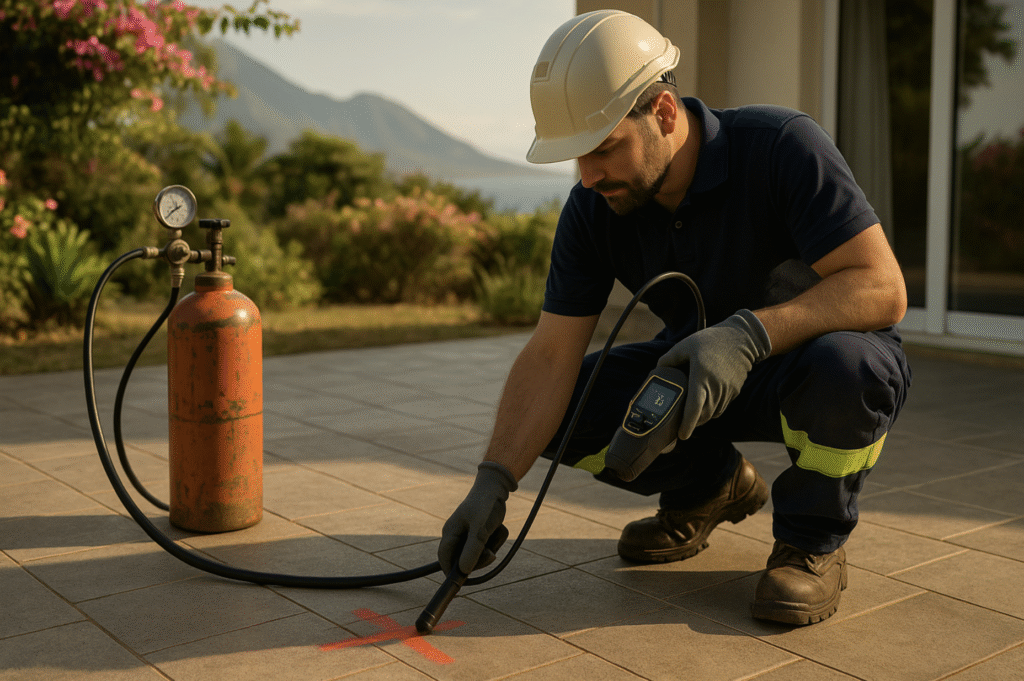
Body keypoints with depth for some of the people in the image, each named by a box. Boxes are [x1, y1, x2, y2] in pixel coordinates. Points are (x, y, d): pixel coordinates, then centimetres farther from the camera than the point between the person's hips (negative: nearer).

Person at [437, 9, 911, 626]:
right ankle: (710, 487, 12)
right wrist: (493, 481, -27)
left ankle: (813, 540, -10)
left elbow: (883, 289, -31)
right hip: (701, 371, 5)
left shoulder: (783, 147, -26)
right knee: (562, 412, -15)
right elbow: (551, 355, -15)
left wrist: (748, 333, -45)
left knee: (844, 365, -41)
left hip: (811, 355, -4)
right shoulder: (594, 210, -13)